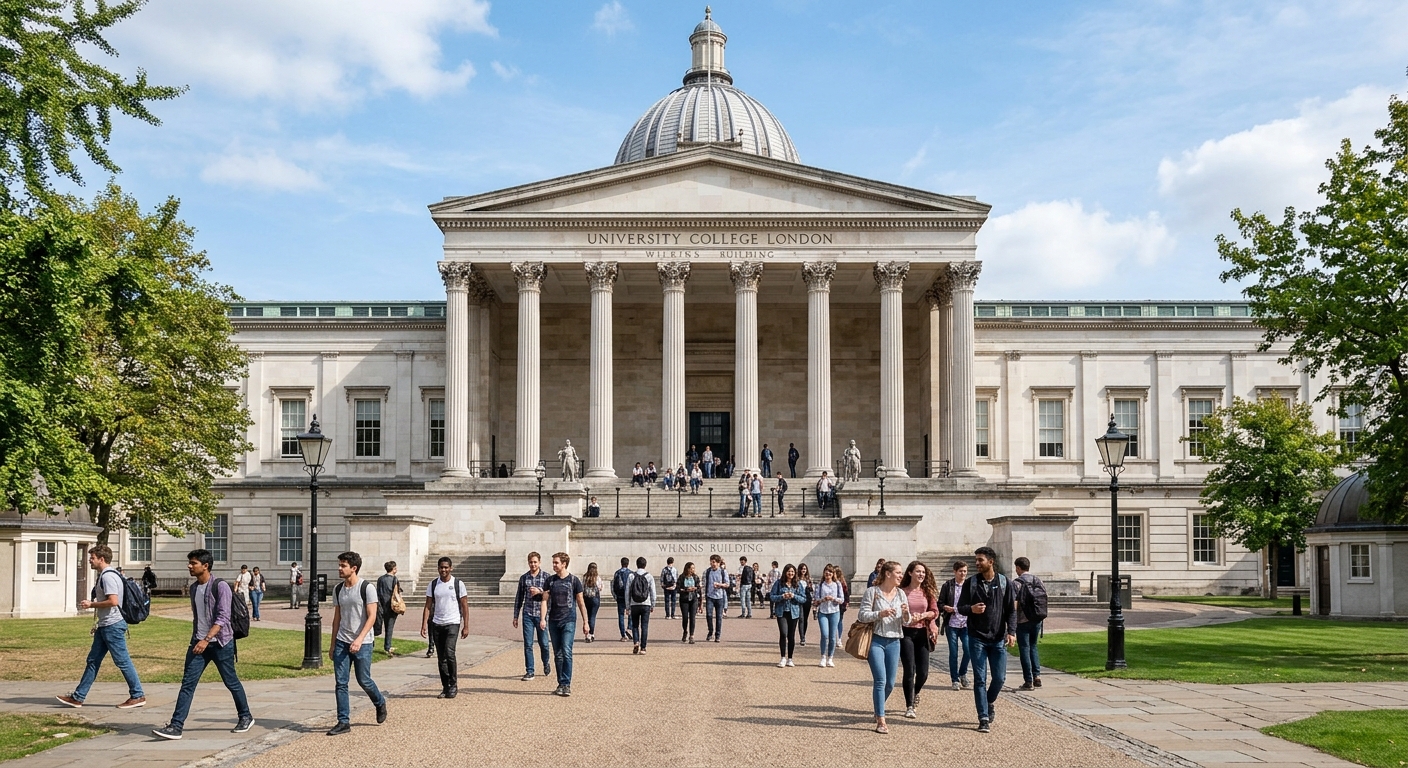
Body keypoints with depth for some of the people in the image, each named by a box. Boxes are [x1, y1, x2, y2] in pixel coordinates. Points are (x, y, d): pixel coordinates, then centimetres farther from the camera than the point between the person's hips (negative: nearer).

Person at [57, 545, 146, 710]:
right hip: (105, 626, 11)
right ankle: (78, 697, 16)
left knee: (123, 661, -4)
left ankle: (138, 696, 3)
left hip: (113, 625, -11)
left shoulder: (108, 576, -16)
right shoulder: (104, 575, 16)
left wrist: (91, 604, -14)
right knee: (93, 660, 12)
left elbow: (113, 601, -25)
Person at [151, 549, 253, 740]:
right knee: (187, 683, -5)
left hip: (220, 643, -6)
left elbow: (223, 617, -19)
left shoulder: (220, 586, -13)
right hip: (198, 643, 6)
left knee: (231, 682, 7)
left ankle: (246, 717, 25)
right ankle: (176, 726, -8)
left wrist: (206, 640, -26)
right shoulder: (194, 588, 10)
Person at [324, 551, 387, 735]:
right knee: (340, 683, 0)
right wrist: (333, 644, 14)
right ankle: (343, 722, 6)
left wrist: (359, 639, -24)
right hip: (342, 642, 5)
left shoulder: (367, 588, -10)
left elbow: (372, 616, -14)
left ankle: (380, 703, 31)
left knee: (364, 680, 2)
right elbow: (337, 618, 15)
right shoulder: (338, 590, 9)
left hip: (362, 644, -5)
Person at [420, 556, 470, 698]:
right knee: (441, 658, 6)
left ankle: (453, 685, -5)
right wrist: (424, 625, -3)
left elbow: (464, 606, 1)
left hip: (453, 624, -4)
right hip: (437, 624, 4)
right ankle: (445, 687, 15)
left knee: (449, 653, -18)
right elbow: (428, 606, 7)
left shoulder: (458, 584, -1)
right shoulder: (432, 585, 7)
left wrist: (466, 626, -4)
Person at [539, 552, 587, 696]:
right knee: (558, 655, 8)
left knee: (566, 653, -12)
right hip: (553, 621, 4)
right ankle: (561, 684, 15)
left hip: (569, 621, -4)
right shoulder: (550, 580, 8)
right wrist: (543, 619, -7)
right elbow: (545, 600, 6)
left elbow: (581, 602, 4)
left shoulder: (574, 580, 0)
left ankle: (567, 684, -11)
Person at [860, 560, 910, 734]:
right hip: (876, 640, -5)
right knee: (880, 680, -12)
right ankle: (880, 721, -7)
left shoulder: (900, 593, 9)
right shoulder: (872, 591, -4)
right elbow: (863, 615, -7)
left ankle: (878, 710, 35)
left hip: (894, 642, 5)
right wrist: (880, 614, -21)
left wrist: (905, 612, -12)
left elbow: (906, 622, 10)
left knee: (890, 683, 9)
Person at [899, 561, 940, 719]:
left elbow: (935, 612, 3)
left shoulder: (928, 592, 7)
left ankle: (915, 693, 36)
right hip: (906, 633, -3)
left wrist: (922, 615, -13)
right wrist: (908, 617, -19)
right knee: (909, 671, -7)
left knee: (923, 672, 3)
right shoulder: (902, 591, -3)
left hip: (922, 633, 3)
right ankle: (909, 706, 4)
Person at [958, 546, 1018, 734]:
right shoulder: (971, 583, 2)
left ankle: (989, 703, 32)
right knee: (980, 679, -2)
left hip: (998, 639, 1)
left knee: (999, 677, 3)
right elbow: (961, 607, 4)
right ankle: (984, 719, 2)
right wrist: (971, 609, -19)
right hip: (977, 638, -1)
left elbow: (1011, 610, 3)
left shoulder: (1004, 583, 2)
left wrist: (1011, 631, -10)